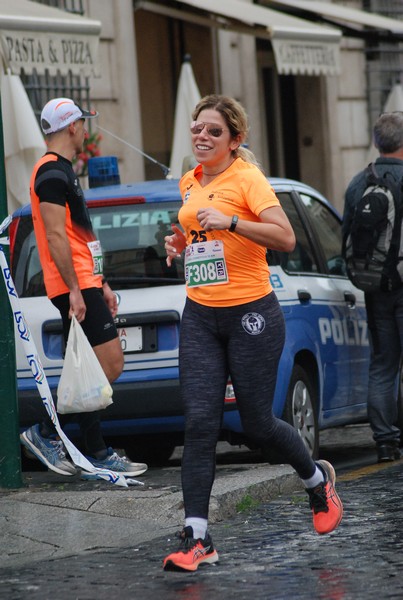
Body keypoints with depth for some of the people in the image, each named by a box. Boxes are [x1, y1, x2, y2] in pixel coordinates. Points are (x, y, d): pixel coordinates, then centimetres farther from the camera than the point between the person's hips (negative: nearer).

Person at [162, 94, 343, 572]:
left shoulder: (246, 178, -10)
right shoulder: (189, 183, 12)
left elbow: (285, 237, -23)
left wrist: (230, 221, -31)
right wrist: (180, 242, 9)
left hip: (251, 315, -6)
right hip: (199, 317, 6)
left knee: (257, 425, 4)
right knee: (200, 422, -7)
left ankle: (318, 479, 34)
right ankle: (196, 537, -10)